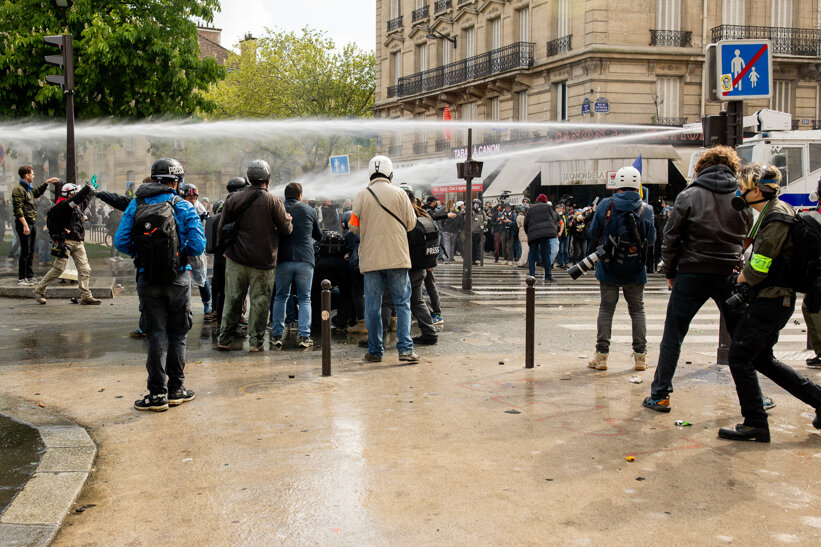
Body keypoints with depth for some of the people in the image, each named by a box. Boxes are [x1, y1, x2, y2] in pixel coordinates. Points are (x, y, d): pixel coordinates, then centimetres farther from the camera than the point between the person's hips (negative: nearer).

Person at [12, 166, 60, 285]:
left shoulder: (29, 189, 16)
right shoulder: (18, 189, -11)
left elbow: (38, 192, 41)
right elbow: (18, 209, -18)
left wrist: (47, 182, 38)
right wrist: (25, 225, -24)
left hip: (32, 223, 9)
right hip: (24, 223, -9)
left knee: (31, 251, 13)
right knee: (25, 251, -7)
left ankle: (29, 276, 22)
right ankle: (21, 278, -2)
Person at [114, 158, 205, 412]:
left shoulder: (136, 205, 1)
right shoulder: (184, 207, -6)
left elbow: (120, 241, -4)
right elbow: (198, 246, -11)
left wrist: (140, 254, 12)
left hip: (148, 279, 1)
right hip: (178, 279, -1)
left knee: (156, 336, 7)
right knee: (177, 335, 11)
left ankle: (157, 393, 8)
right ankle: (176, 389, 18)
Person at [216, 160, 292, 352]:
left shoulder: (233, 199, 2)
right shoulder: (272, 201, -8)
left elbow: (222, 228, 8)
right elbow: (286, 229, -4)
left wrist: (223, 248, 21)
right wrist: (288, 219, 18)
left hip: (236, 259, 3)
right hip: (263, 261, -3)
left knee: (232, 299, 11)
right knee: (259, 301, 5)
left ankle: (224, 339, 17)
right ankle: (256, 341, 10)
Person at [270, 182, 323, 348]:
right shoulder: (309, 211, 7)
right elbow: (319, 236, 18)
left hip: (283, 261, 0)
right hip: (305, 260, 0)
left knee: (280, 297, 12)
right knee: (304, 299, 7)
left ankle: (277, 335, 10)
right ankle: (304, 336, 0)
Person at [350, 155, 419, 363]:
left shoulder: (362, 196, 0)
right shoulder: (399, 194, 0)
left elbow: (354, 226, 1)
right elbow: (411, 223, 3)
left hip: (371, 258, 1)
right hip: (397, 257, 0)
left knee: (373, 306, 7)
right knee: (402, 303, 5)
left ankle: (375, 351, 11)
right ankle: (405, 348, -1)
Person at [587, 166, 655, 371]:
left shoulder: (605, 205, -8)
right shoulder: (646, 209, -7)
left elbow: (593, 233, 0)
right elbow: (651, 239, 2)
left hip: (608, 269, 0)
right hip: (636, 270, 1)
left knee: (606, 309, 8)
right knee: (637, 310, 13)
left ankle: (601, 355, 8)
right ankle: (640, 356, 16)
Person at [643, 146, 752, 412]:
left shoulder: (689, 196, -3)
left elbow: (671, 237, -3)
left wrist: (670, 272, 6)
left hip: (692, 274, -2)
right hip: (729, 275, 2)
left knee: (673, 336, 7)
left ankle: (659, 396, 9)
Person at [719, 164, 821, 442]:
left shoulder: (776, 217, -19)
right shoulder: (773, 212, 12)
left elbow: (758, 267, -20)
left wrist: (743, 277, -1)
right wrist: (748, 280, 9)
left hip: (771, 300, -10)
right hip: (775, 297, 10)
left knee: (739, 357, -4)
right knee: (761, 358, 18)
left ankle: (755, 424, 5)